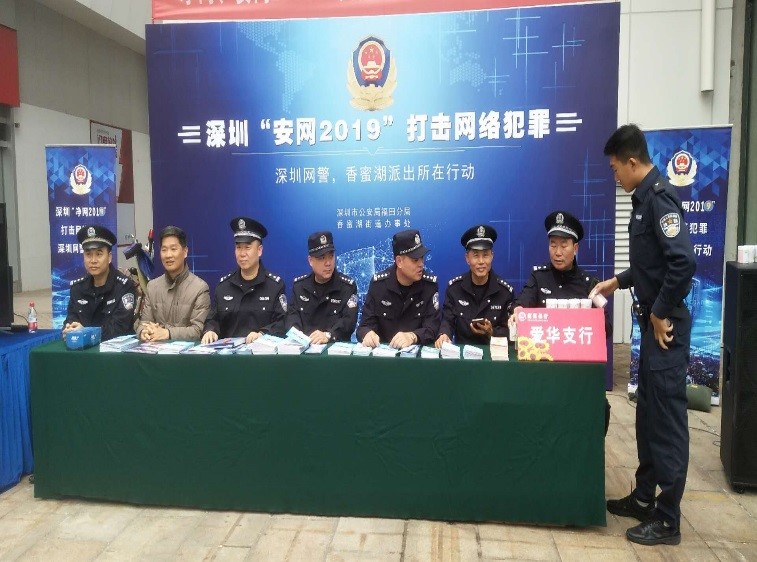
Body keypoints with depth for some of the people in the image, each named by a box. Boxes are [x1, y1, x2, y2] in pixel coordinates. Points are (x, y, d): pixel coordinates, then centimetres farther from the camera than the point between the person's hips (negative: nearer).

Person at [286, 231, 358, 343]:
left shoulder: (347, 286, 0)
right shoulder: (299, 285, 11)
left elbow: (349, 320, -11)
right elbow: (293, 314, 4)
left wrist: (328, 335, -28)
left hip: (337, 346, -1)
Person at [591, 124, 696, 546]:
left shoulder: (660, 197, -17)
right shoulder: (645, 197, 12)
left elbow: (683, 263, -27)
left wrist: (661, 314, -19)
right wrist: (619, 282, 22)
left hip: (667, 325, -10)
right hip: (653, 322, 10)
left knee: (667, 419, -1)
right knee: (648, 413, 17)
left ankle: (668, 520, 12)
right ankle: (645, 497, 31)